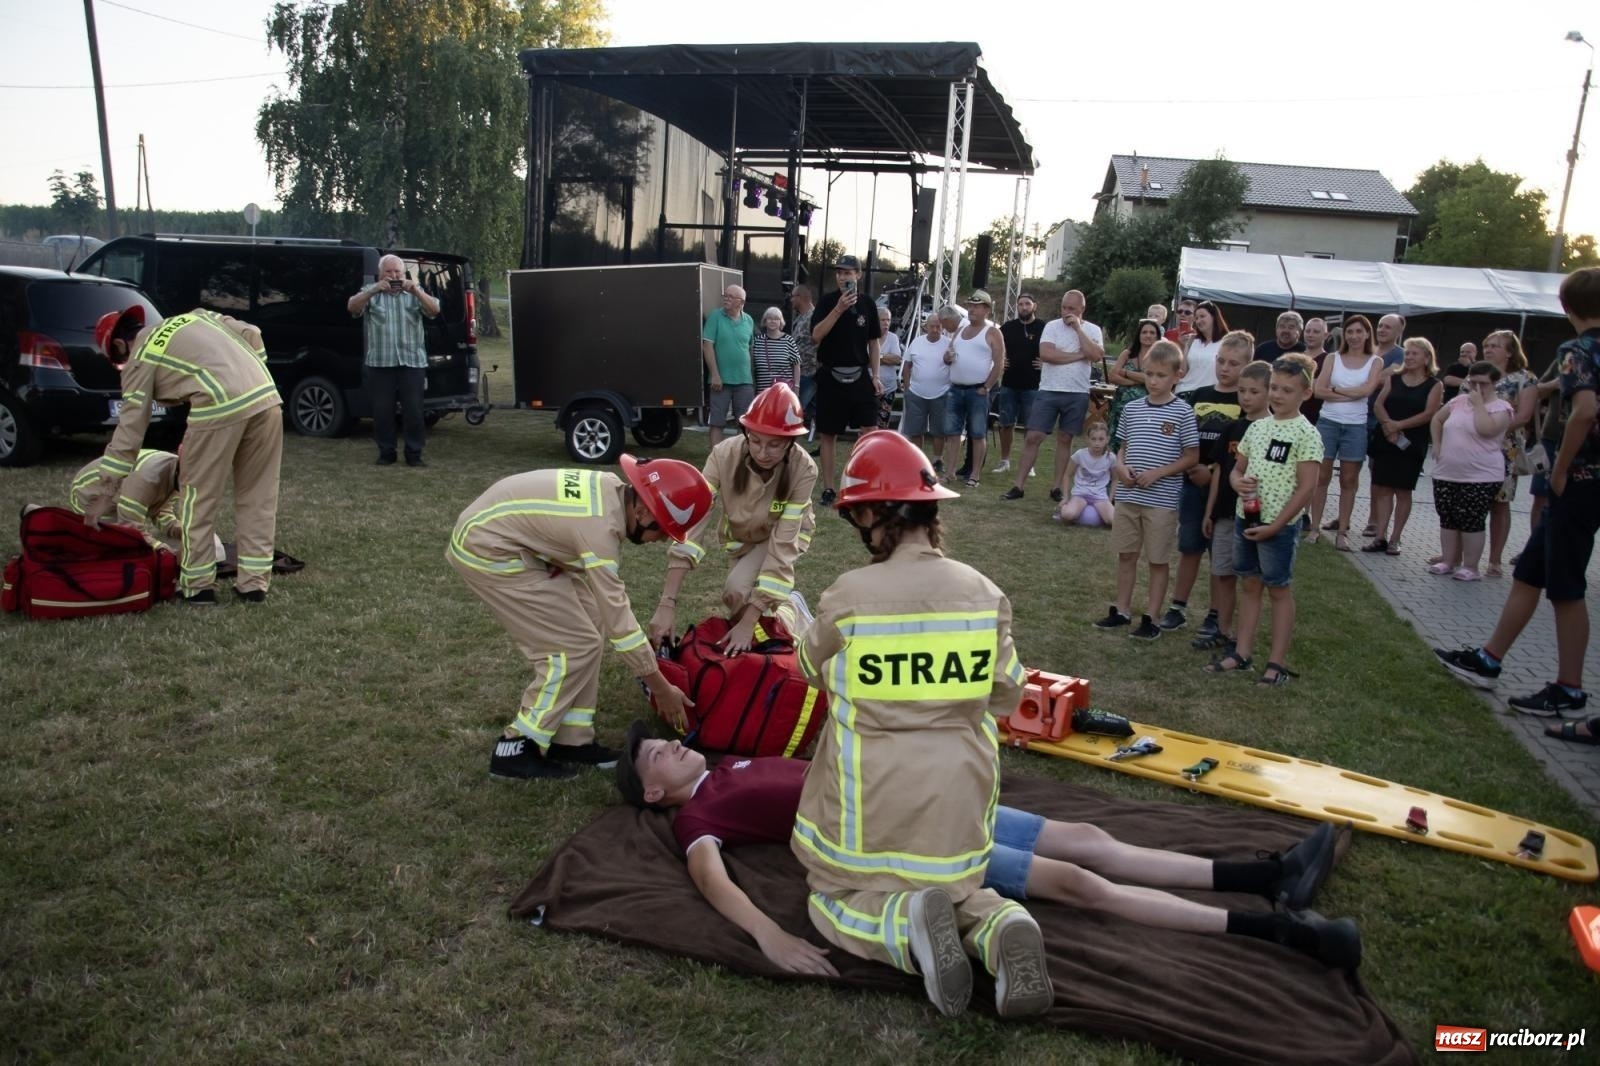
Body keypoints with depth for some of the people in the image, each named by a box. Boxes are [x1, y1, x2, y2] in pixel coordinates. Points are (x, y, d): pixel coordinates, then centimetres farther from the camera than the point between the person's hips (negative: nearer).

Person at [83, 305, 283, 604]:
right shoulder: (193, 316, 30)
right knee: (257, 495, 13)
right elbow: (251, 333, 22)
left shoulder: (140, 359, 13)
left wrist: (105, 496, 14)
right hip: (267, 396, 6)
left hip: (220, 407, -6)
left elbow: (129, 429, 10)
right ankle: (254, 581, 17)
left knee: (198, 496, 11)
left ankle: (198, 585, 17)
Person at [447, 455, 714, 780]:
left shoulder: (612, 488, -3)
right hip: (485, 550, -9)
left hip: (501, 538, 9)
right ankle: (517, 749, 0)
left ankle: (570, 740, 12)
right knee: (576, 644, -9)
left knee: (586, 627, 6)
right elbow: (616, 618, -23)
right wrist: (662, 689, -14)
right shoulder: (600, 525, -28)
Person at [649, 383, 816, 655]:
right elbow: (693, 522, -38)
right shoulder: (724, 455, -33)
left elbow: (782, 545, -36)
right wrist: (667, 604, -46)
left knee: (738, 589, -24)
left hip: (785, 534, -3)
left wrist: (748, 623, -41)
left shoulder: (803, 470, -35)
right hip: (741, 534, 3)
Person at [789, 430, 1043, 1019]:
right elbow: (1008, 697, 4)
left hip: (873, 799, -3)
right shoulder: (985, 593, -7)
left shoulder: (848, 595, -16)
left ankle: (906, 926, -10)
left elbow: (812, 669, 4)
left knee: (836, 898, 22)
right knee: (956, 887, 29)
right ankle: (999, 927, -6)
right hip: (959, 794, 3)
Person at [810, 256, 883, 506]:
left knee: (870, 429, -8)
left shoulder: (867, 304, 6)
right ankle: (828, 488, 13)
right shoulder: (827, 301, -2)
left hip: (859, 375, 2)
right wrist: (838, 309, -22)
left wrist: (875, 375, 4)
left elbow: (874, 342, 11)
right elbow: (816, 335, -14)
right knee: (827, 434, 4)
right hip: (831, 376, -2)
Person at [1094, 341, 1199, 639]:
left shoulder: (1182, 412, -7)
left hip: (1162, 500, -4)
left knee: (1157, 560, 7)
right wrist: (1120, 466, -6)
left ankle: (1151, 619, 15)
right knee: (1126, 555, 13)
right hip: (1127, 496, 4)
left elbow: (1191, 457, -5)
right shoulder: (1132, 409, 6)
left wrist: (1157, 473, -15)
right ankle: (1122, 611, 26)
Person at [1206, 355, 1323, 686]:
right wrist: (1239, 483, -9)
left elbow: (1307, 487, -14)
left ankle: (1278, 663, 12)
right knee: (1250, 585, 14)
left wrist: (1274, 526, -16)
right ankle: (1242, 653, 22)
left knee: (1279, 589, 4)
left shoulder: (1305, 434, -10)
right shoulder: (1257, 427, 8)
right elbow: (1237, 468, 16)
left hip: (1279, 526, -6)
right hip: (1245, 518, 6)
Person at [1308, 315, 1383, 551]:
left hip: (1356, 426, 0)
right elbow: (1318, 390, -7)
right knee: (1322, 477, 2)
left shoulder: (1375, 361, 4)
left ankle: (1342, 531, 11)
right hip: (1328, 422, 0)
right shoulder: (1332, 359, 5)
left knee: (1349, 480, 5)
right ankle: (1314, 527, 7)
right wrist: (1351, 394, -11)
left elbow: (1367, 390, -12)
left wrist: (1336, 390, -7)